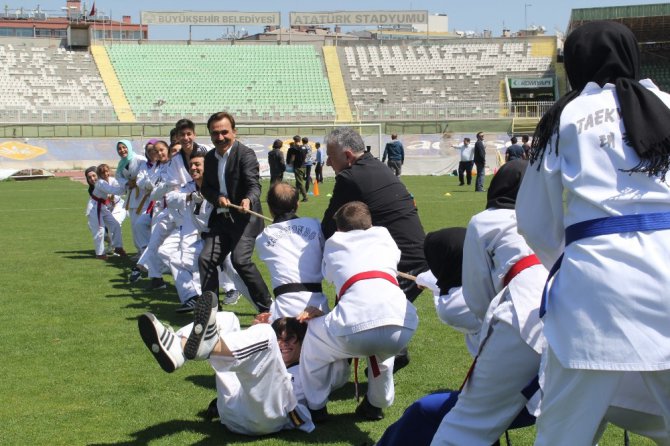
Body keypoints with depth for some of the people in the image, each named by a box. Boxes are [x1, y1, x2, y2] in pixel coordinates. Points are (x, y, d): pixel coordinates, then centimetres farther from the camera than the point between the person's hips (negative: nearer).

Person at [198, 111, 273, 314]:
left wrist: (248, 200, -42)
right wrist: (218, 197, -10)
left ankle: (267, 307, -7)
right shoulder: (210, 157, 10)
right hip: (221, 218, 7)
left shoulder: (246, 154, -10)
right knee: (206, 259, -2)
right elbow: (205, 188, 12)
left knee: (240, 260, -20)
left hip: (244, 218, -7)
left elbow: (254, 184, -20)